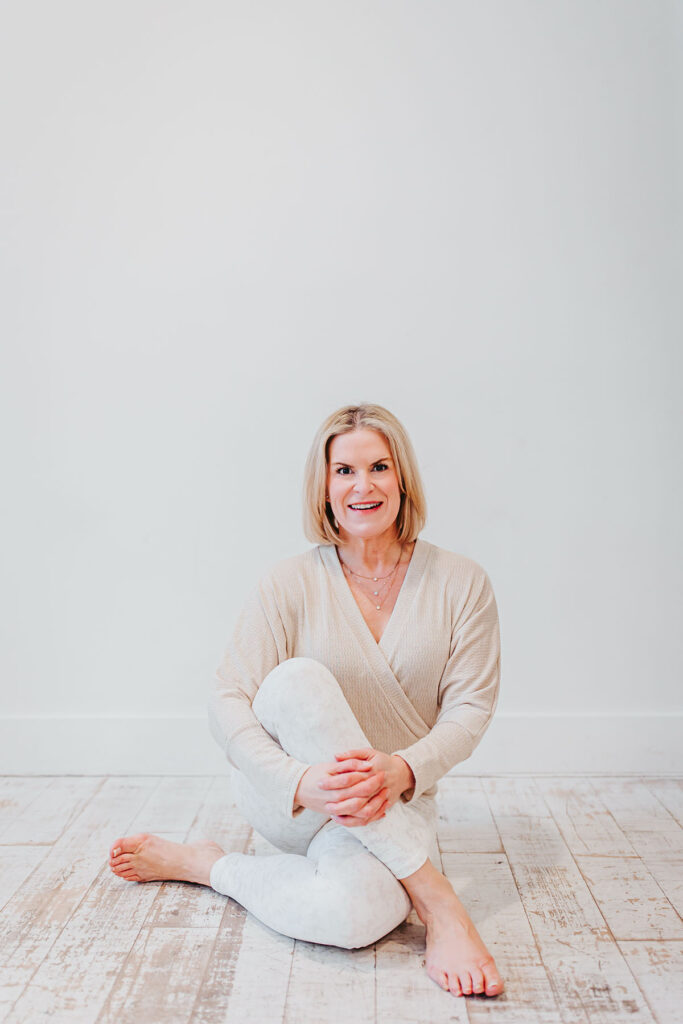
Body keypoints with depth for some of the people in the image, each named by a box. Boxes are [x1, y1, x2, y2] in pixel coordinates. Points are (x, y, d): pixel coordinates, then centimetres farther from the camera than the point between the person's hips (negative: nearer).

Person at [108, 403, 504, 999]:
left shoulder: (460, 583, -5)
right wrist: (302, 782, -32)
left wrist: (400, 770, -28)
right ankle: (436, 899, -25)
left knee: (359, 912, -37)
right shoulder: (292, 584, -7)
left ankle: (208, 866, -6)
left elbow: (470, 708, -6)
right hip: (284, 797, 1)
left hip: (395, 808, 0)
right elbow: (228, 703, -12)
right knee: (298, 679, -35)